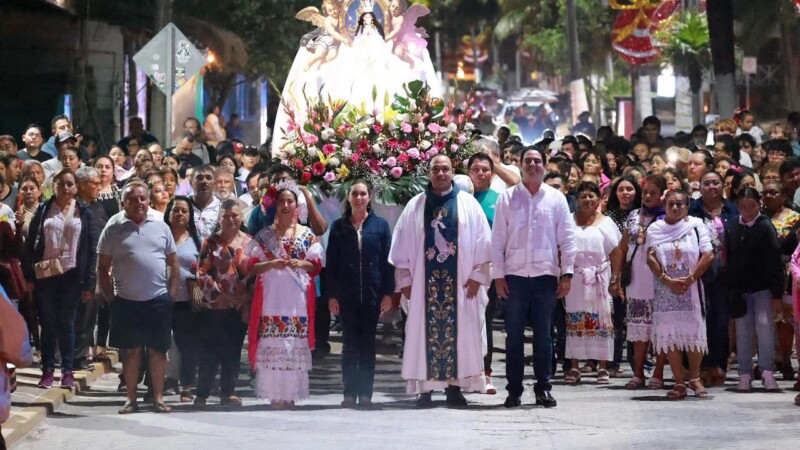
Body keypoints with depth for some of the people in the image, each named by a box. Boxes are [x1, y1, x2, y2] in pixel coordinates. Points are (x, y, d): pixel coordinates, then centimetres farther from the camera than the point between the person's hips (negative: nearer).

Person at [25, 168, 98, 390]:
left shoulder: (84, 212, 4)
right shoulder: (43, 210, 5)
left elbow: (91, 248, 1)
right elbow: (30, 244, 3)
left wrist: (89, 282, -6)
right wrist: (29, 277, -4)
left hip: (71, 275, -1)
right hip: (45, 274, 1)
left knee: (66, 324, 4)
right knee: (48, 324, 4)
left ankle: (67, 371, 9)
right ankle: (48, 370, 9)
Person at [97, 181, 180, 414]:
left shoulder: (161, 227, 7)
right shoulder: (113, 229, 1)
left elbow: (174, 264, 11)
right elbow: (103, 267, 3)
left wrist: (171, 293, 3)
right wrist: (110, 297, -1)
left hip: (159, 301, 1)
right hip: (126, 301, -1)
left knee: (158, 350, 5)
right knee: (131, 351, 4)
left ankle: (158, 397, 13)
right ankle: (131, 398, 12)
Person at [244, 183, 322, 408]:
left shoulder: (307, 235, 11)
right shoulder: (265, 235, 10)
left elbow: (316, 265, 9)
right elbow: (251, 266, 6)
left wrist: (300, 263, -10)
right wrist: (271, 264, -12)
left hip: (298, 297, 1)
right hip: (271, 296, 0)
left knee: (296, 344, -3)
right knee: (271, 345, -8)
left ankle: (291, 393, 2)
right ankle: (275, 393, -5)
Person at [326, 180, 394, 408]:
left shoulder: (380, 225, 4)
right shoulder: (339, 227, 6)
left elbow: (387, 261, 4)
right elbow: (331, 262, 5)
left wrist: (388, 293, -2)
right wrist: (331, 295, -2)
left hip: (372, 294, 0)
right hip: (347, 295, 0)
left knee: (368, 344, 3)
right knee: (350, 344, 2)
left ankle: (365, 393, 6)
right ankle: (350, 392, 4)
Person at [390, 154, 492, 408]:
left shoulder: (468, 204, 6)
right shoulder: (415, 206, 8)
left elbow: (482, 242, 3)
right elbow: (402, 245, 8)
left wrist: (477, 276, -4)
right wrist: (404, 280, 2)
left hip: (459, 281, 0)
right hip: (425, 281, 1)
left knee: (458, 330, -1)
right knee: (425, 333, -1)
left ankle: (454, 387, 3)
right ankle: (424, 389, 0)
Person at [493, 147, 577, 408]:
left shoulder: (556, 199, 6)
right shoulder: (507, 198, 5)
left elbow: (567, 238, 5)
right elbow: (498, 238, 4)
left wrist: (567, 273, -1)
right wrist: (498, 275, -2)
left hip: (546, 275, 0)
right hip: (515, 276, 0)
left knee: (543, 336, 5)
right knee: (514, 335, 2)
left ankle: (543, 389, 12)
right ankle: (514, 391, 7)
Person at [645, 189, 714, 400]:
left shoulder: (696, 226, 2)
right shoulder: (655, 229, 7)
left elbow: (708, 255, -5)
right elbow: (651, 258, -2)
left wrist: (689, 279, -12)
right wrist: (668, 280, -13)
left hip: (690, 288, -1)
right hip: (665, 289, 1)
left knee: (694, 332, -2)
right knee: (669, 334, -2)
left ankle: (694, 378, 13)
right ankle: (679, 382, 2)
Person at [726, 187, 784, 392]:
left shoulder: (765, 227, -6)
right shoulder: (734, 228, 4)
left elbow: (775, 262, -8)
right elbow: (730, 258, 8)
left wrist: (777, 294, -11)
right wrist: (731, 287, 3)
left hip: (762, 288, -3)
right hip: (740, 288, 3)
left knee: (765, 326, -11)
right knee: (743, 331, 6)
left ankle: (768, 373, -5)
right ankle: (745, 375, 12)